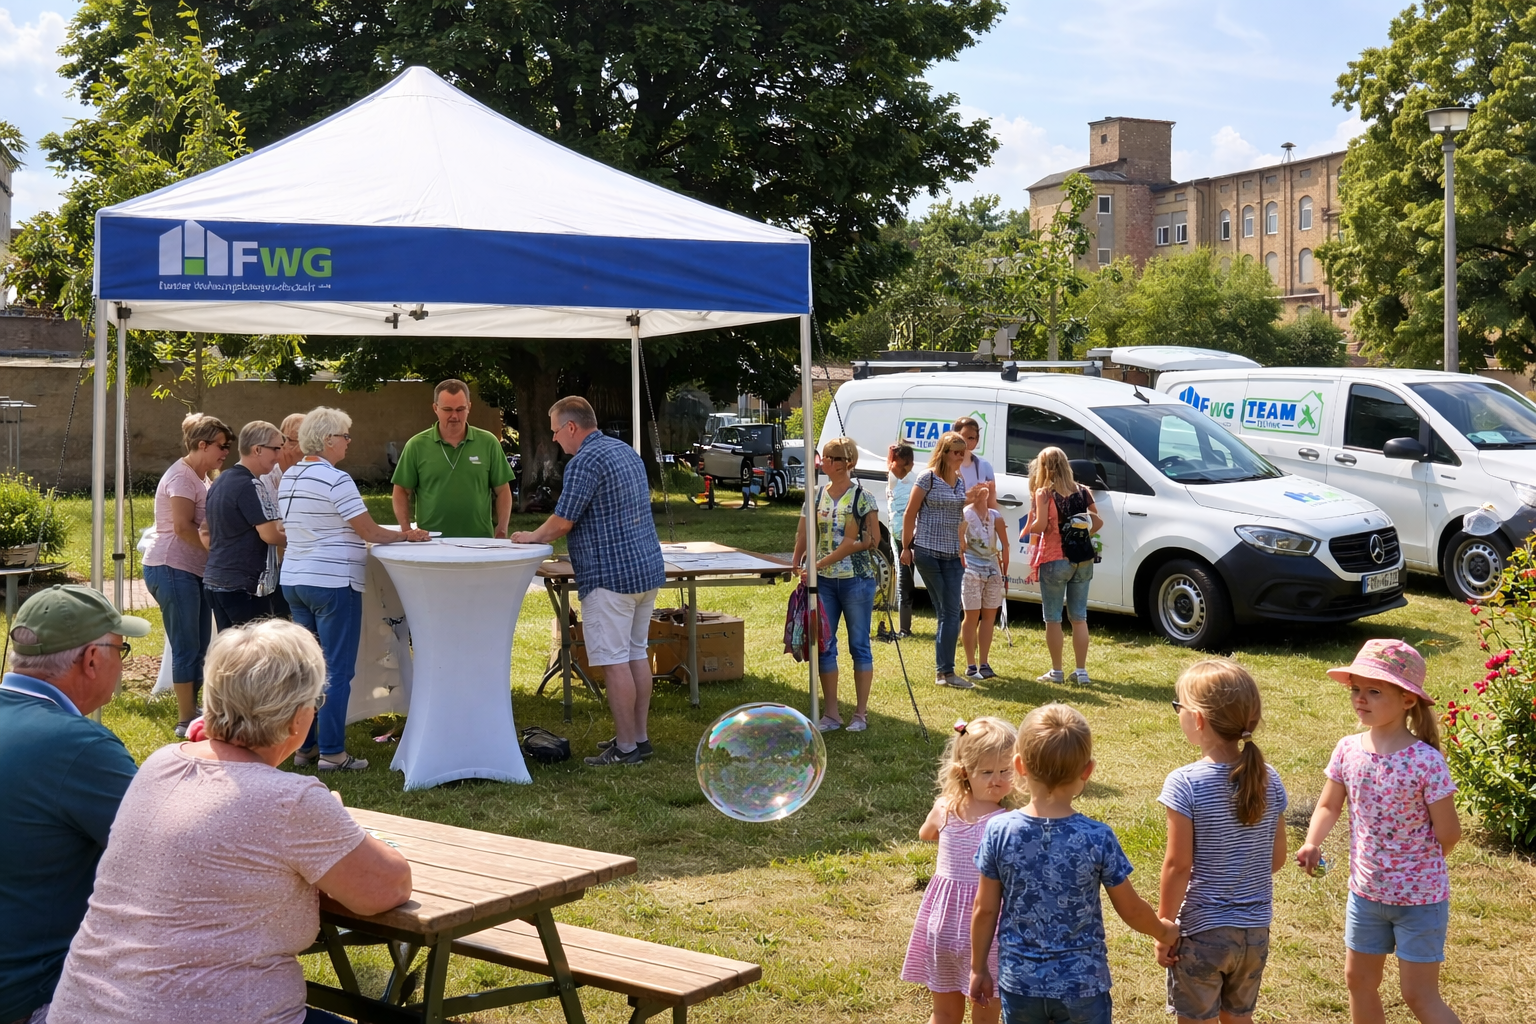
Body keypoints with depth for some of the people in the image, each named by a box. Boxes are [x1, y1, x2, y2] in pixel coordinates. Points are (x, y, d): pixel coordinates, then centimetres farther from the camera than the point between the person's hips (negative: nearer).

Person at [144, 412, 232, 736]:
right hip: (173, 570, -10)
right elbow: (183, 527, -22)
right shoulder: (181, 476, -13)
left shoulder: (198, 478, 18)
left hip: (193, 571, 10)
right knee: (187, 648, -6)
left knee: (198, 647, 11)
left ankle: (191, 711, 19)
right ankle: (186, 720, 0)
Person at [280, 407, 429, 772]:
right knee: (337, 671, -2)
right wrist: (407, 535, 3)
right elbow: (369, 531, -13)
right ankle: (332, 753, 0)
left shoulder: (289, 478, 11)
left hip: (294, 581, 9)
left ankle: (305, 747, 18)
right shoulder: (336, 480, -16)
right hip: (332, 583, -9)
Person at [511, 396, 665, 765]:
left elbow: (562, 522, -13)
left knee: (614, 661, -4)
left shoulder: (585, 461, -15)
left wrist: (532, 537, 7)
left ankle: (626, 747, 0)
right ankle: (640, 736, 19)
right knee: (637, 653, 14)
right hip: (647, 568, 10)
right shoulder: (626, 451, 16)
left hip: (611, 576, -10)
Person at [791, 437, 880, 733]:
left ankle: (861, 713, 13)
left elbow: (873, 540, -9)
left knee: (859, 646, 4)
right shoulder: (816, 494, 6)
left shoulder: (862, 497, -7)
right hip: (823, 581, 5)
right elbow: (803, 534, 7)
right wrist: (797, 563, -9)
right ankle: (831, 714, 15)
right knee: (824, 646, 6)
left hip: (856, 580, -5)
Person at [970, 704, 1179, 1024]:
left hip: (1019, 982, 1)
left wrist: (978, 967, 11)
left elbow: (985, 910, -5)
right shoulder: (1098, 838, -16)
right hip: (1082, 985, -1)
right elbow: (1131, 909, -4)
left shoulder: (999, 831, -13)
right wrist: (1164, 931, 17)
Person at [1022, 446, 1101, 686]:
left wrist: (1026, 530, 3)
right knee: (1079, 617, 11)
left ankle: (1056, 671, 8)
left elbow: (1040, 526, -17)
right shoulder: (1083, 491, 5)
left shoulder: (1044, 493, -9)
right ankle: (1081, 671, 12)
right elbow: (1098, 522, 7)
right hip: (1083, 560, 5)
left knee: (1053, 619, 5)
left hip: (1055, 560, -5)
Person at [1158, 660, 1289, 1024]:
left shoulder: (1184, 783, -19)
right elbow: (1277, 858, 4)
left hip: (1201, 932, -5)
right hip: (1255, 932, 5)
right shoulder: (1268, 780, -4)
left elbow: (1178, 865, -17)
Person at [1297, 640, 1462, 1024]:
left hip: (1420, 897, -6)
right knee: (1359, 980, 19)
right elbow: (1329, 806, 6)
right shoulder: (1348, 750, -6)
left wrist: (1416, 864, 0)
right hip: (1365, 891, 6)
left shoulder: (1426, 762, -23)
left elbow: (1448, 833, -15)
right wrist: (1312, 843, -12)